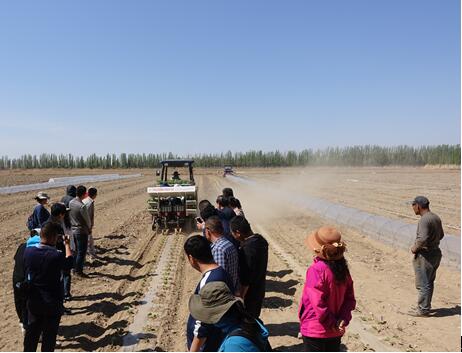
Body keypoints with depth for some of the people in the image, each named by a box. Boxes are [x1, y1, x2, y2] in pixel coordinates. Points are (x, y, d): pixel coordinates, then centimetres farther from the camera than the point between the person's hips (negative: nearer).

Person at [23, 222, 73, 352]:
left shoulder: (28, 251, -12)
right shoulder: (57, 256, -26)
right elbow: (69, 262, -4)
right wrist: (67, 244, 10)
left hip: (33, 301, 5)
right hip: (53, 303, -4)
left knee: (32, 331, 21)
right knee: (49, 334, 13)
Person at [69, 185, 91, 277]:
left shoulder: (70, 203, -1)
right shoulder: (81, 206, -23)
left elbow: (70, 216, 9)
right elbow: (87, 219, -13)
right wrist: (89, 228, 8)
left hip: (73, 230, 8)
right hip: (81, 231, -8)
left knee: (76, 250, 19)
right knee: (81, 252, 3)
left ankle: (75, 268, 28)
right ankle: (79, 271, 9)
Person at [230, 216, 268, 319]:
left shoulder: (247, 249, -31)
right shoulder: (260, 240, -3)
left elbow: (245, 279, -26)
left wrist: (240, 297, -17)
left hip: (249, 292, -8)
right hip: (260, 289, 8)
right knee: (254, 317, 24)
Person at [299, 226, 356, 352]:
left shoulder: (316, 269, -23)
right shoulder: (342, 268, -1)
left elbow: (318, 302, -24)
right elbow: (350, 298, 2)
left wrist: (331, 323, -13)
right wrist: (343, 319, -4)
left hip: (315, 331, -6)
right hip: (335, 332, 6)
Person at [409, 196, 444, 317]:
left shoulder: (424, 220, -22)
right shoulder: (436, 218, 7)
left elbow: (423, 238, -31)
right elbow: (441, 235, 20)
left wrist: (415, 248, -15)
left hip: (425, 256, -9)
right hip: (436, 252, 10)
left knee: (423, 284, 1)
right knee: (429, 282, 19)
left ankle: (423, 310, 9)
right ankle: (425, 306, 31)